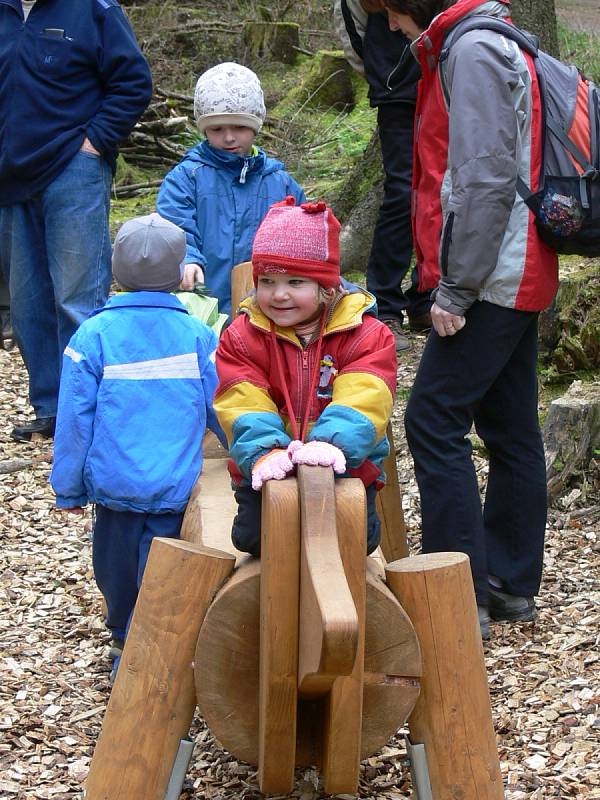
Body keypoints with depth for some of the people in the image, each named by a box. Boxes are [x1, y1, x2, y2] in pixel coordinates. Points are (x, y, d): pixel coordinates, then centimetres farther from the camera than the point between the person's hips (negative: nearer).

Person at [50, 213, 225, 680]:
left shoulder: (94, 335, -8)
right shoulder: (197, 335, -5)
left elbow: (75, 418, -6)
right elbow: (222, 411, 1)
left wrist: (69, 488, 5)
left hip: (112, 483, 0)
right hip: (176, 486, 0)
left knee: (116, 570, 19)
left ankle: (124, 642, 36)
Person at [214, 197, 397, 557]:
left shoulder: (367, 336, -5)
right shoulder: (242, 337, 0)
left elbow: (361, 401, -20)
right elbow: (245, 408, -12)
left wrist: (332, 443, -40)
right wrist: (264, 451, -32)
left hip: (345, 466, -1)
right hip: (265, 471, 1)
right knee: (253, 537, -18)